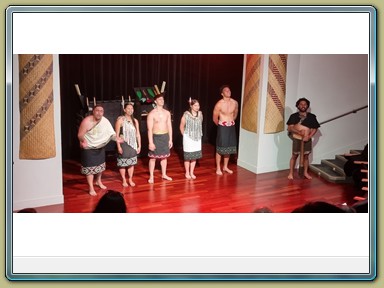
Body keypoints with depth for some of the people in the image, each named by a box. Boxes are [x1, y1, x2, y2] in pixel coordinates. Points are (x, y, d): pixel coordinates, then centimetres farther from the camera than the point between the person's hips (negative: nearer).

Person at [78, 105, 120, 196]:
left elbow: (111, 133, -17)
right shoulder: (86, 121, -26)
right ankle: (91, 188, 8)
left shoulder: (105, 121, -15)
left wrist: (116, 138, -38)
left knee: (100, 165, 20)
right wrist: (83, 140, -45)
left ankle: (98, 181, 46)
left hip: (100, 147, 5)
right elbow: (80, 135, -23)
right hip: (88, 148, -5)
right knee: (90, 168, -4)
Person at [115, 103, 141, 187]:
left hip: (133, 144, 4)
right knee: (122, 163, 3)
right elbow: (117, 134, -10)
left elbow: (138, 134, 10)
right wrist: (119, 146, -14)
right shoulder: (120, 120, -9)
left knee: (132, 163, 11)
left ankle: (130, 179, 25)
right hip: (123, 144, -4)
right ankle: (124, 180, 18)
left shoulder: (135, 121, 6)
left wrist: (139, 146, 7)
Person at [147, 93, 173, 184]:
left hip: (165, 136, 5)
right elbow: (149, 129, -13)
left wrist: (170, 139, 6)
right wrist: (150, 142, -17)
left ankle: (164, 174, 27)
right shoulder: (152, 114, -11)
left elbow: (169, 126, 9)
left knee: (164, 156, 14)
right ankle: (151, 176, 10)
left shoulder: (167, 113, 5)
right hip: (156, 137, -5)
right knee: (153, 157, 2)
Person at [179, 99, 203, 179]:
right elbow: (181, 127, -5)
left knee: (195, 156, 9)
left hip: (197, 138, 4)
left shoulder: (200, 114, 0)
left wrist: (199, 134, 12)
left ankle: (192, 173, 21)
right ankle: (187, 173, 18)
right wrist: (185, 135, 1)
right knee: (188, 156, 4)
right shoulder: (186, 115, -13)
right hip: (188, 138, -4)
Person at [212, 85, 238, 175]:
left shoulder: (235, 103, 0)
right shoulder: (219, 104, -14)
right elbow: (215, 118, -5)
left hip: (231, 127, 5)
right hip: (222, 127, -5)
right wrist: (220, 125, 7)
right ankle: (218, 168, 12)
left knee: (229, 147, 12)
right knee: (220, 148, 1)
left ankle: (225, 167, 27)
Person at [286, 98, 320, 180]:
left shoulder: (312, 116, 1)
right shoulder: (294, 116, -4)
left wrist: (309, 136, -13)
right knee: (294, 156, 2)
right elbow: (290, 128, -9)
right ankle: (291, 173, 10)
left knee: (306, 156, 11)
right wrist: (299, 132, -22)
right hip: (297, 139, -2)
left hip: (307, 139, 2)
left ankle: (305, 173, 24)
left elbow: (315, 128, 2)